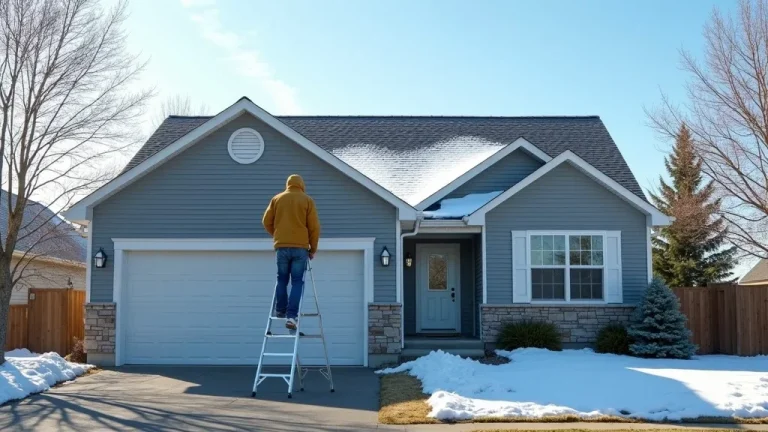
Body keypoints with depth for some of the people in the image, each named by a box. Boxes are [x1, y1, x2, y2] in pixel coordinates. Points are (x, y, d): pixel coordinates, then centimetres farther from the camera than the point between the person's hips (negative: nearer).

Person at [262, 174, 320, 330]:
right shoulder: (307, 200, 3)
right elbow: (314, 226, -1)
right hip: (300, 247, -2)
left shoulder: (277, 199, 9)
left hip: (281, 246, 2)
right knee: (297, 282, -1)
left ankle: (280, 311, 18)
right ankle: (292, 315, -10)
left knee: (282, 280, 16)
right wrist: (313, 248, 9)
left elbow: (266, 221, 11)